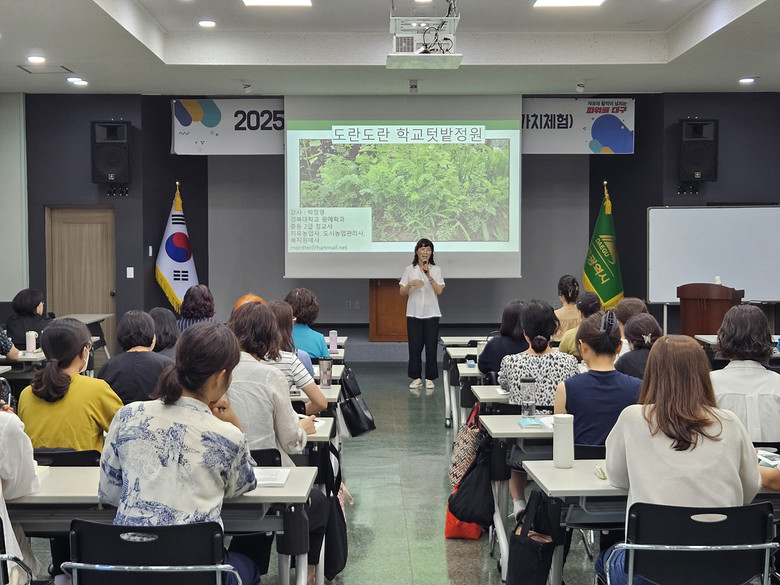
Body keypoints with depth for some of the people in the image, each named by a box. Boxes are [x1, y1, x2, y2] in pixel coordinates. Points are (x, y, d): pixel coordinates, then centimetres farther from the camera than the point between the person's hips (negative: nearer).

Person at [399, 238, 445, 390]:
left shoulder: (436, 270, 5)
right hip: (414, 313, 0)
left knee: (431, 346, 0)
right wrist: (411, 284, -16)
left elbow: (439, 291, -7)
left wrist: (429, 275, -17)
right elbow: (402, 293, 3)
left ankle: (429, 378, 8)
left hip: (431, 313, 0)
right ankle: (416, 378, 9)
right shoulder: (409, 269, 5)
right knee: (415, 346, 0)